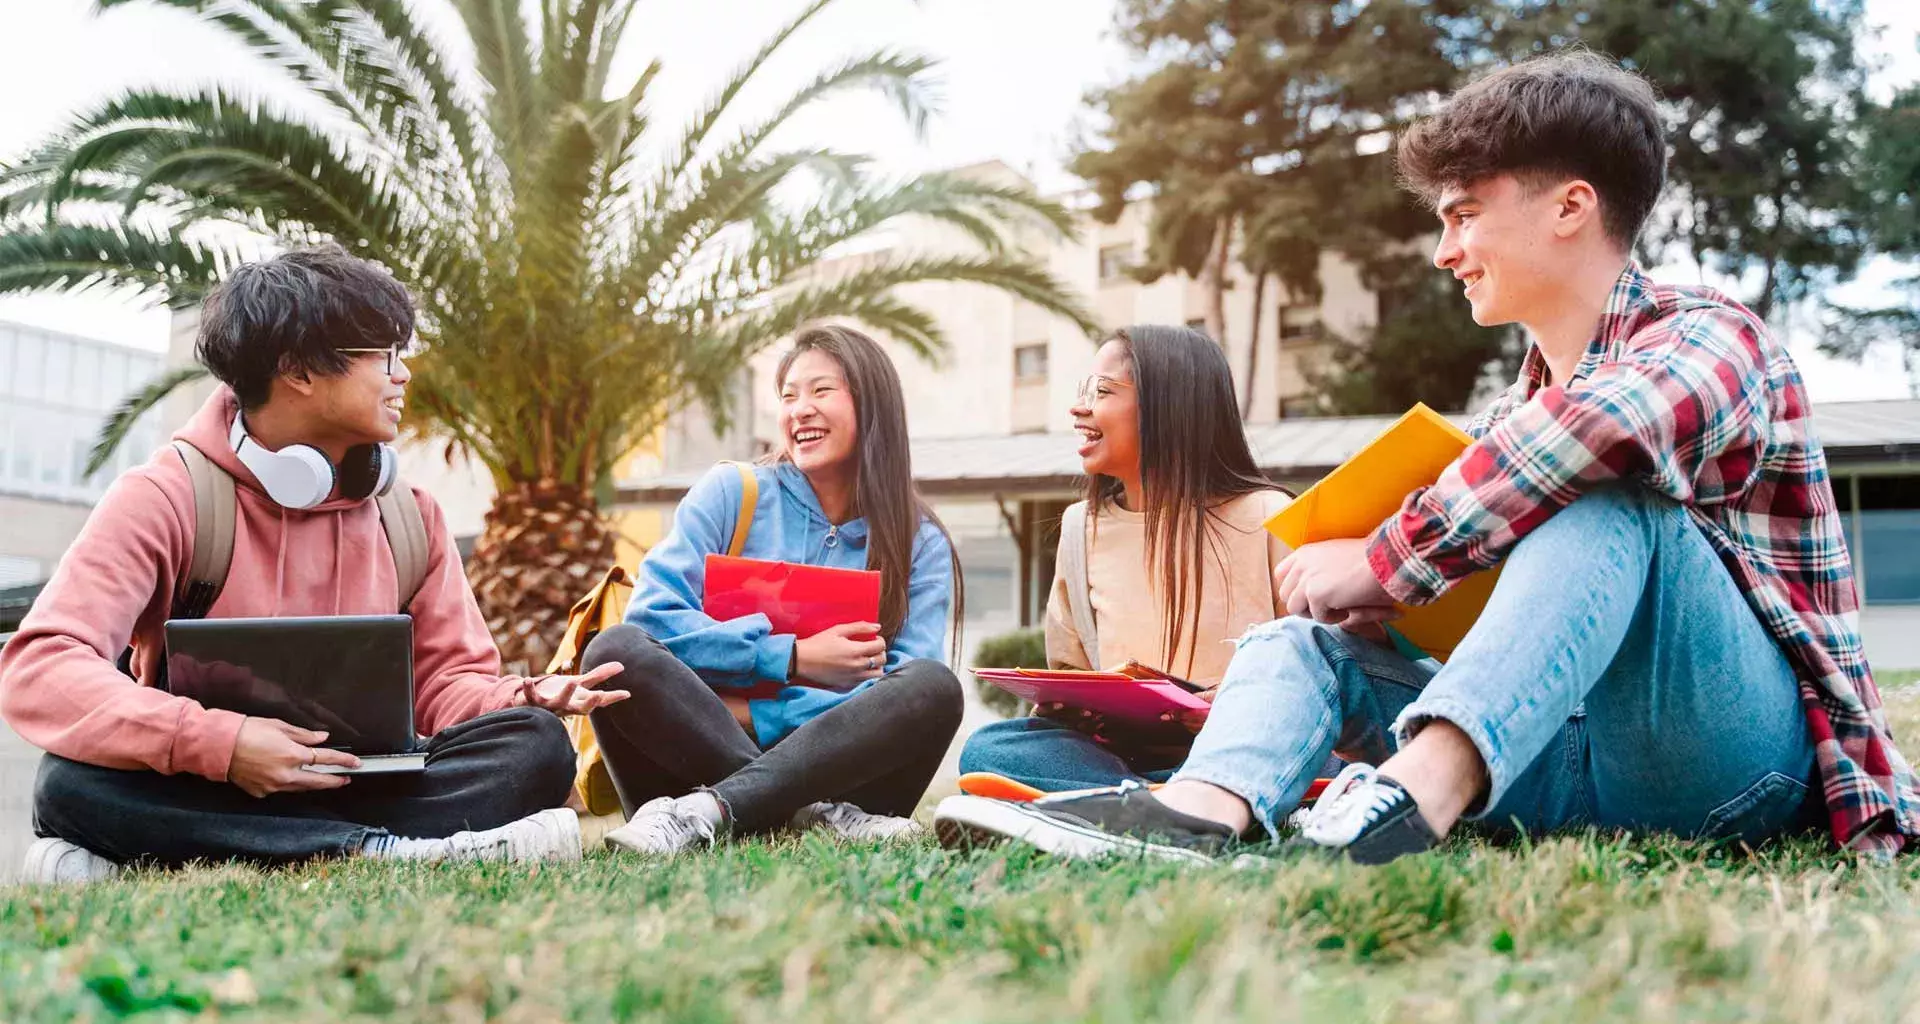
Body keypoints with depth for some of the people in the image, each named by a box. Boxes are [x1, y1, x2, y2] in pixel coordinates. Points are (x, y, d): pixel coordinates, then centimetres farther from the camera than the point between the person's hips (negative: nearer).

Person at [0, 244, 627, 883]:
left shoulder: (410, 516, 7)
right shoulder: (163, 498, -8)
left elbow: (445, 681, 8)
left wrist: (519, 699, -17)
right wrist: (217, 742, -34)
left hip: (362, 786, 4)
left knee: (535, 746, -21)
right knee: (76, 780, -34)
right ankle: (385, 851, -36)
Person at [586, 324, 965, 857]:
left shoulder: (921, 547, 7)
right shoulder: (731, 493, 7)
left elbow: (893, 699, -4)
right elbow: (652, 616, -6)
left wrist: (754, 715, -14)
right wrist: (791, 658, -13)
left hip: (833, 767, 0)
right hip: (698, 748, 0)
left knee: (933, 686, -26)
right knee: (618, 651, -25)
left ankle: (710, 810, -33)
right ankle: (814, 816, -33)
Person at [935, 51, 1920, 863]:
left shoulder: (1711, 339, -6)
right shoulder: (1514, 418, 18)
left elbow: (1607, 421, -31)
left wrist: (1382, 563, -23)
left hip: (1733, 754, -7)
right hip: (1564, 762, 7)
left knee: (1607, 493, -28)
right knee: (1300, 637, -4)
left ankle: (1418, 792, -47)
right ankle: (1204, 809, -36)